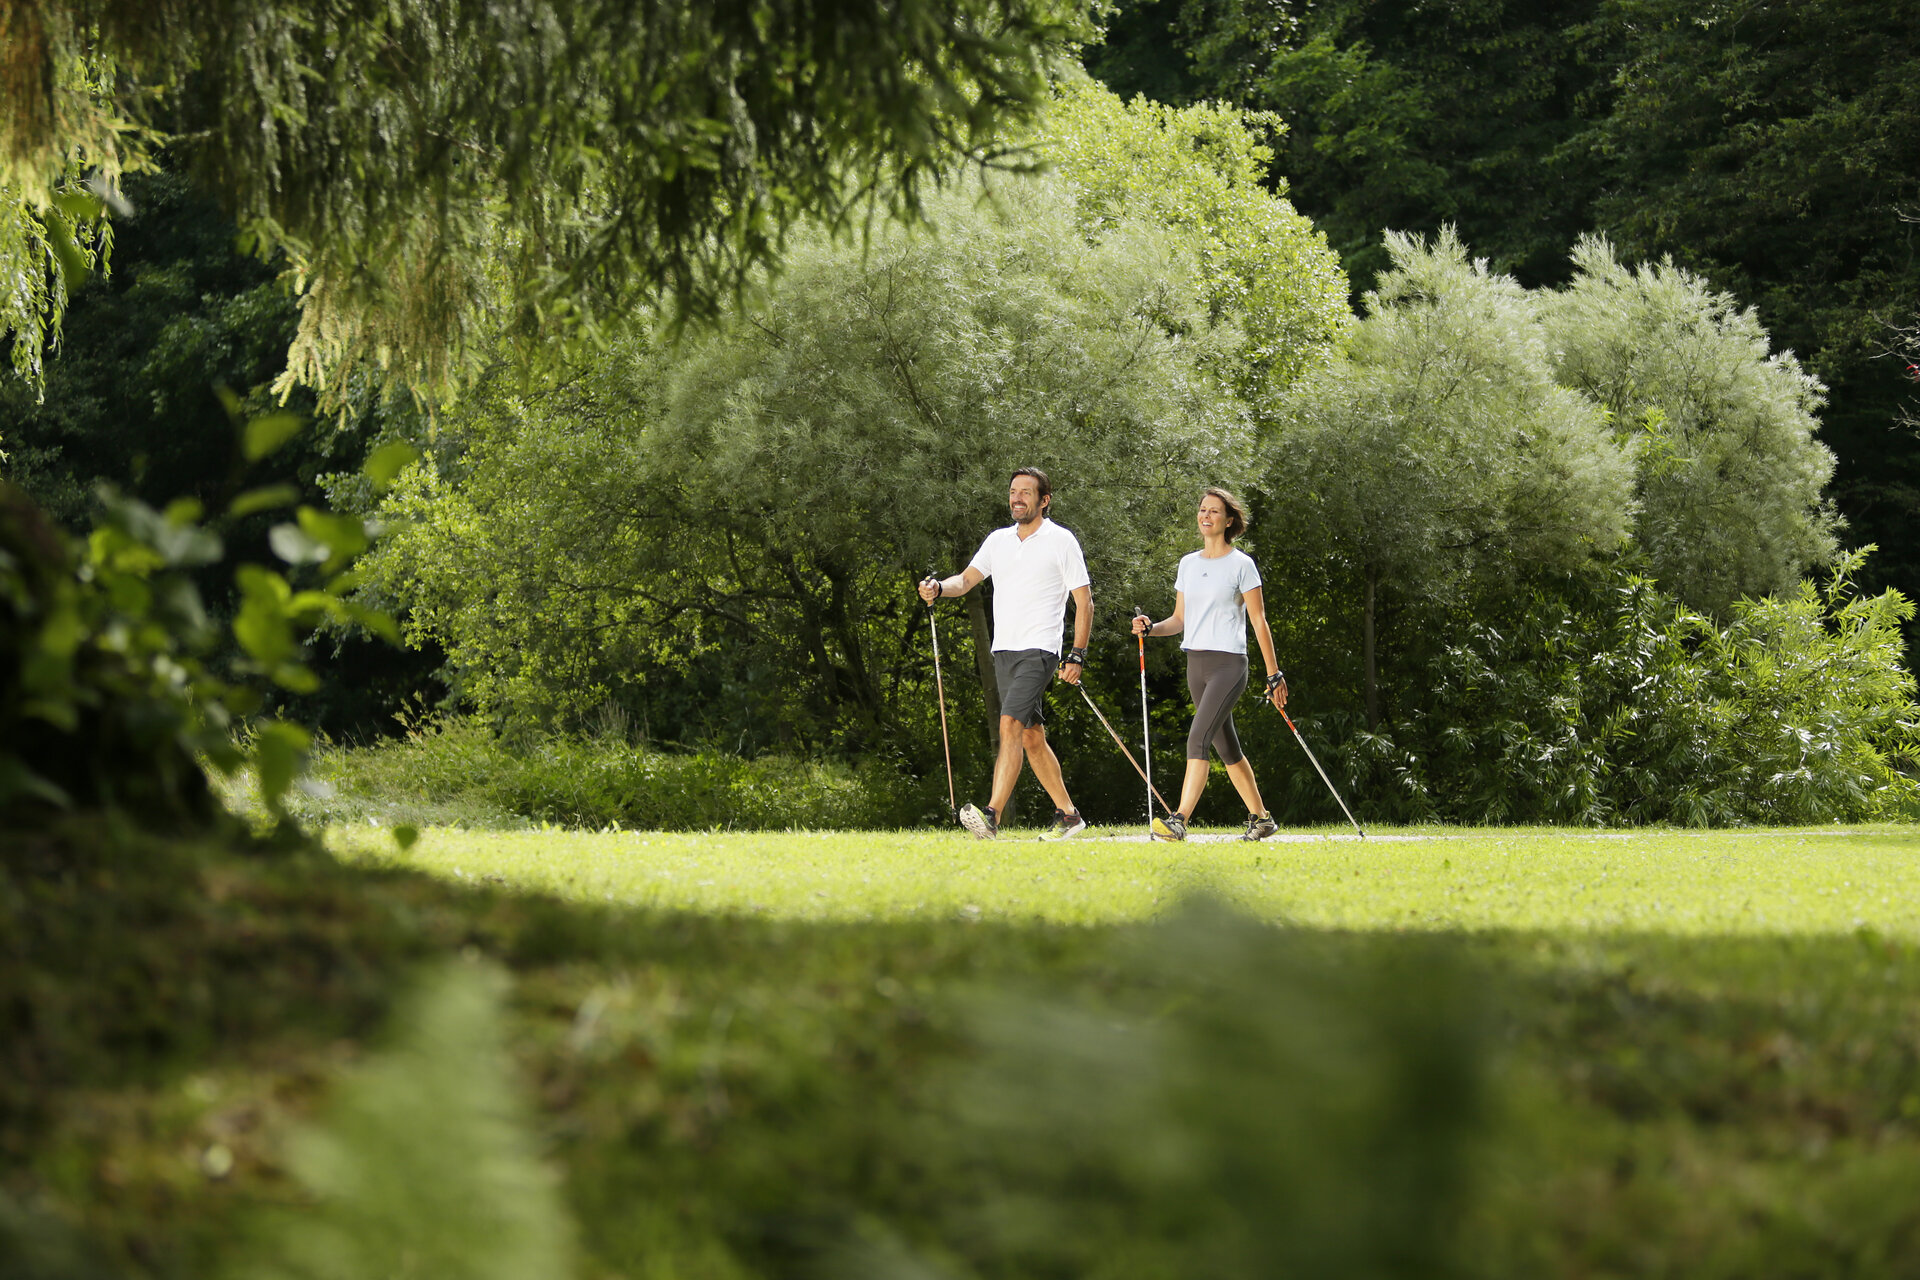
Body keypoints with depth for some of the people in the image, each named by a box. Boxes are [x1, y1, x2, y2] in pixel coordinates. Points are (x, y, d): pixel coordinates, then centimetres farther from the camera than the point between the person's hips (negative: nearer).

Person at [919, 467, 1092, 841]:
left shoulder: (1061, 541, -2)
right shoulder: (998, 540, 15)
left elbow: (1084, 602, -2)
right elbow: (968, 578, 7)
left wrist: (1077, 656, -8)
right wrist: (938, 588, -15)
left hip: (1039, 650, -7)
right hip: (1004, 651, 7)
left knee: (1010, 725, -21)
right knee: (1031, 737, 10)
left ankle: (992, 816, -31)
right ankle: (1067, 814, 20)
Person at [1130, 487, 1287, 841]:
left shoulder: (1241, 565, -4)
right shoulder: (1188, 564, 13)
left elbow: (1259, 622, -4)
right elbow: (1180, 619, 17)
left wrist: (1274, 675, -5)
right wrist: (1151, 628, -4)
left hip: (1229, 663, -7)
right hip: (1196, 664, 7)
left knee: (1198, 739, -19)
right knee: (1227, 748, 11)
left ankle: (1179, 821, -26)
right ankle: (1260, 818, 22)